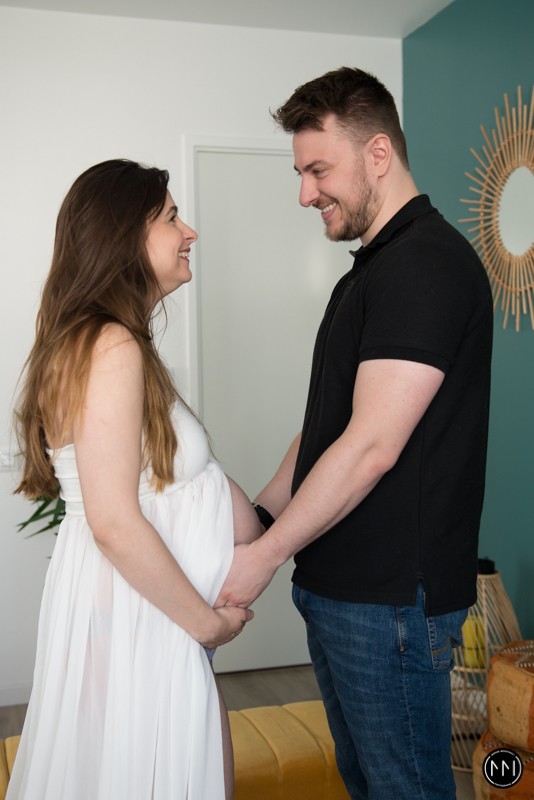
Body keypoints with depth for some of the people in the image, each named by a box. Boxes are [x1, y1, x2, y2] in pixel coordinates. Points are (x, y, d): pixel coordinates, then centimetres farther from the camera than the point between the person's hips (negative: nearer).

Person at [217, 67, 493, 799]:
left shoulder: (427, 264, -17)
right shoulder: (370, 271, 15)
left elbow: (372, 447, -23)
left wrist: (264, 555, -16)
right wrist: (256, 519, 12)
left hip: (390, 599, -9)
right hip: (340, 586, 9)